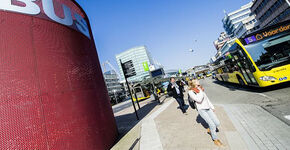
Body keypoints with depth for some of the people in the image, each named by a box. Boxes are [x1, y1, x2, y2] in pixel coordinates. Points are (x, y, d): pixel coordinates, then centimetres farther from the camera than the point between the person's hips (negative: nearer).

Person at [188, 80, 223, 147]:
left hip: (208, 108, 6)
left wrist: (212, 107, 20)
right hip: (201, 109, -6)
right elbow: (199, 100, -24)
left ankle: (210, 130, 33)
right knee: (212, 125, -10)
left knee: (217, 123, 2)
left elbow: (207, 99, 19)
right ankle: (215, 139, 17)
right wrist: (200, 91, -15)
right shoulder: (191, 92, -13)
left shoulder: (201, 90, 8)